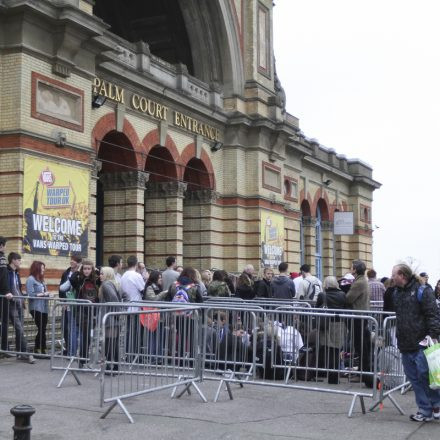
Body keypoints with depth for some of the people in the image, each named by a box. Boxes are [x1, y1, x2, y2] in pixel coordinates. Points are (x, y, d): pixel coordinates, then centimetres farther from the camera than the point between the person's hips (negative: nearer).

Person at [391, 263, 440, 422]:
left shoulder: (422, 291, -8)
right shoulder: (396, 293, 15)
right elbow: (390, 310, 31)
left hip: (422, 344, -7)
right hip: (405, 345, 8)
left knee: (425, 376, -6)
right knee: (414, 378, 8)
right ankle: (425, 410, 14)